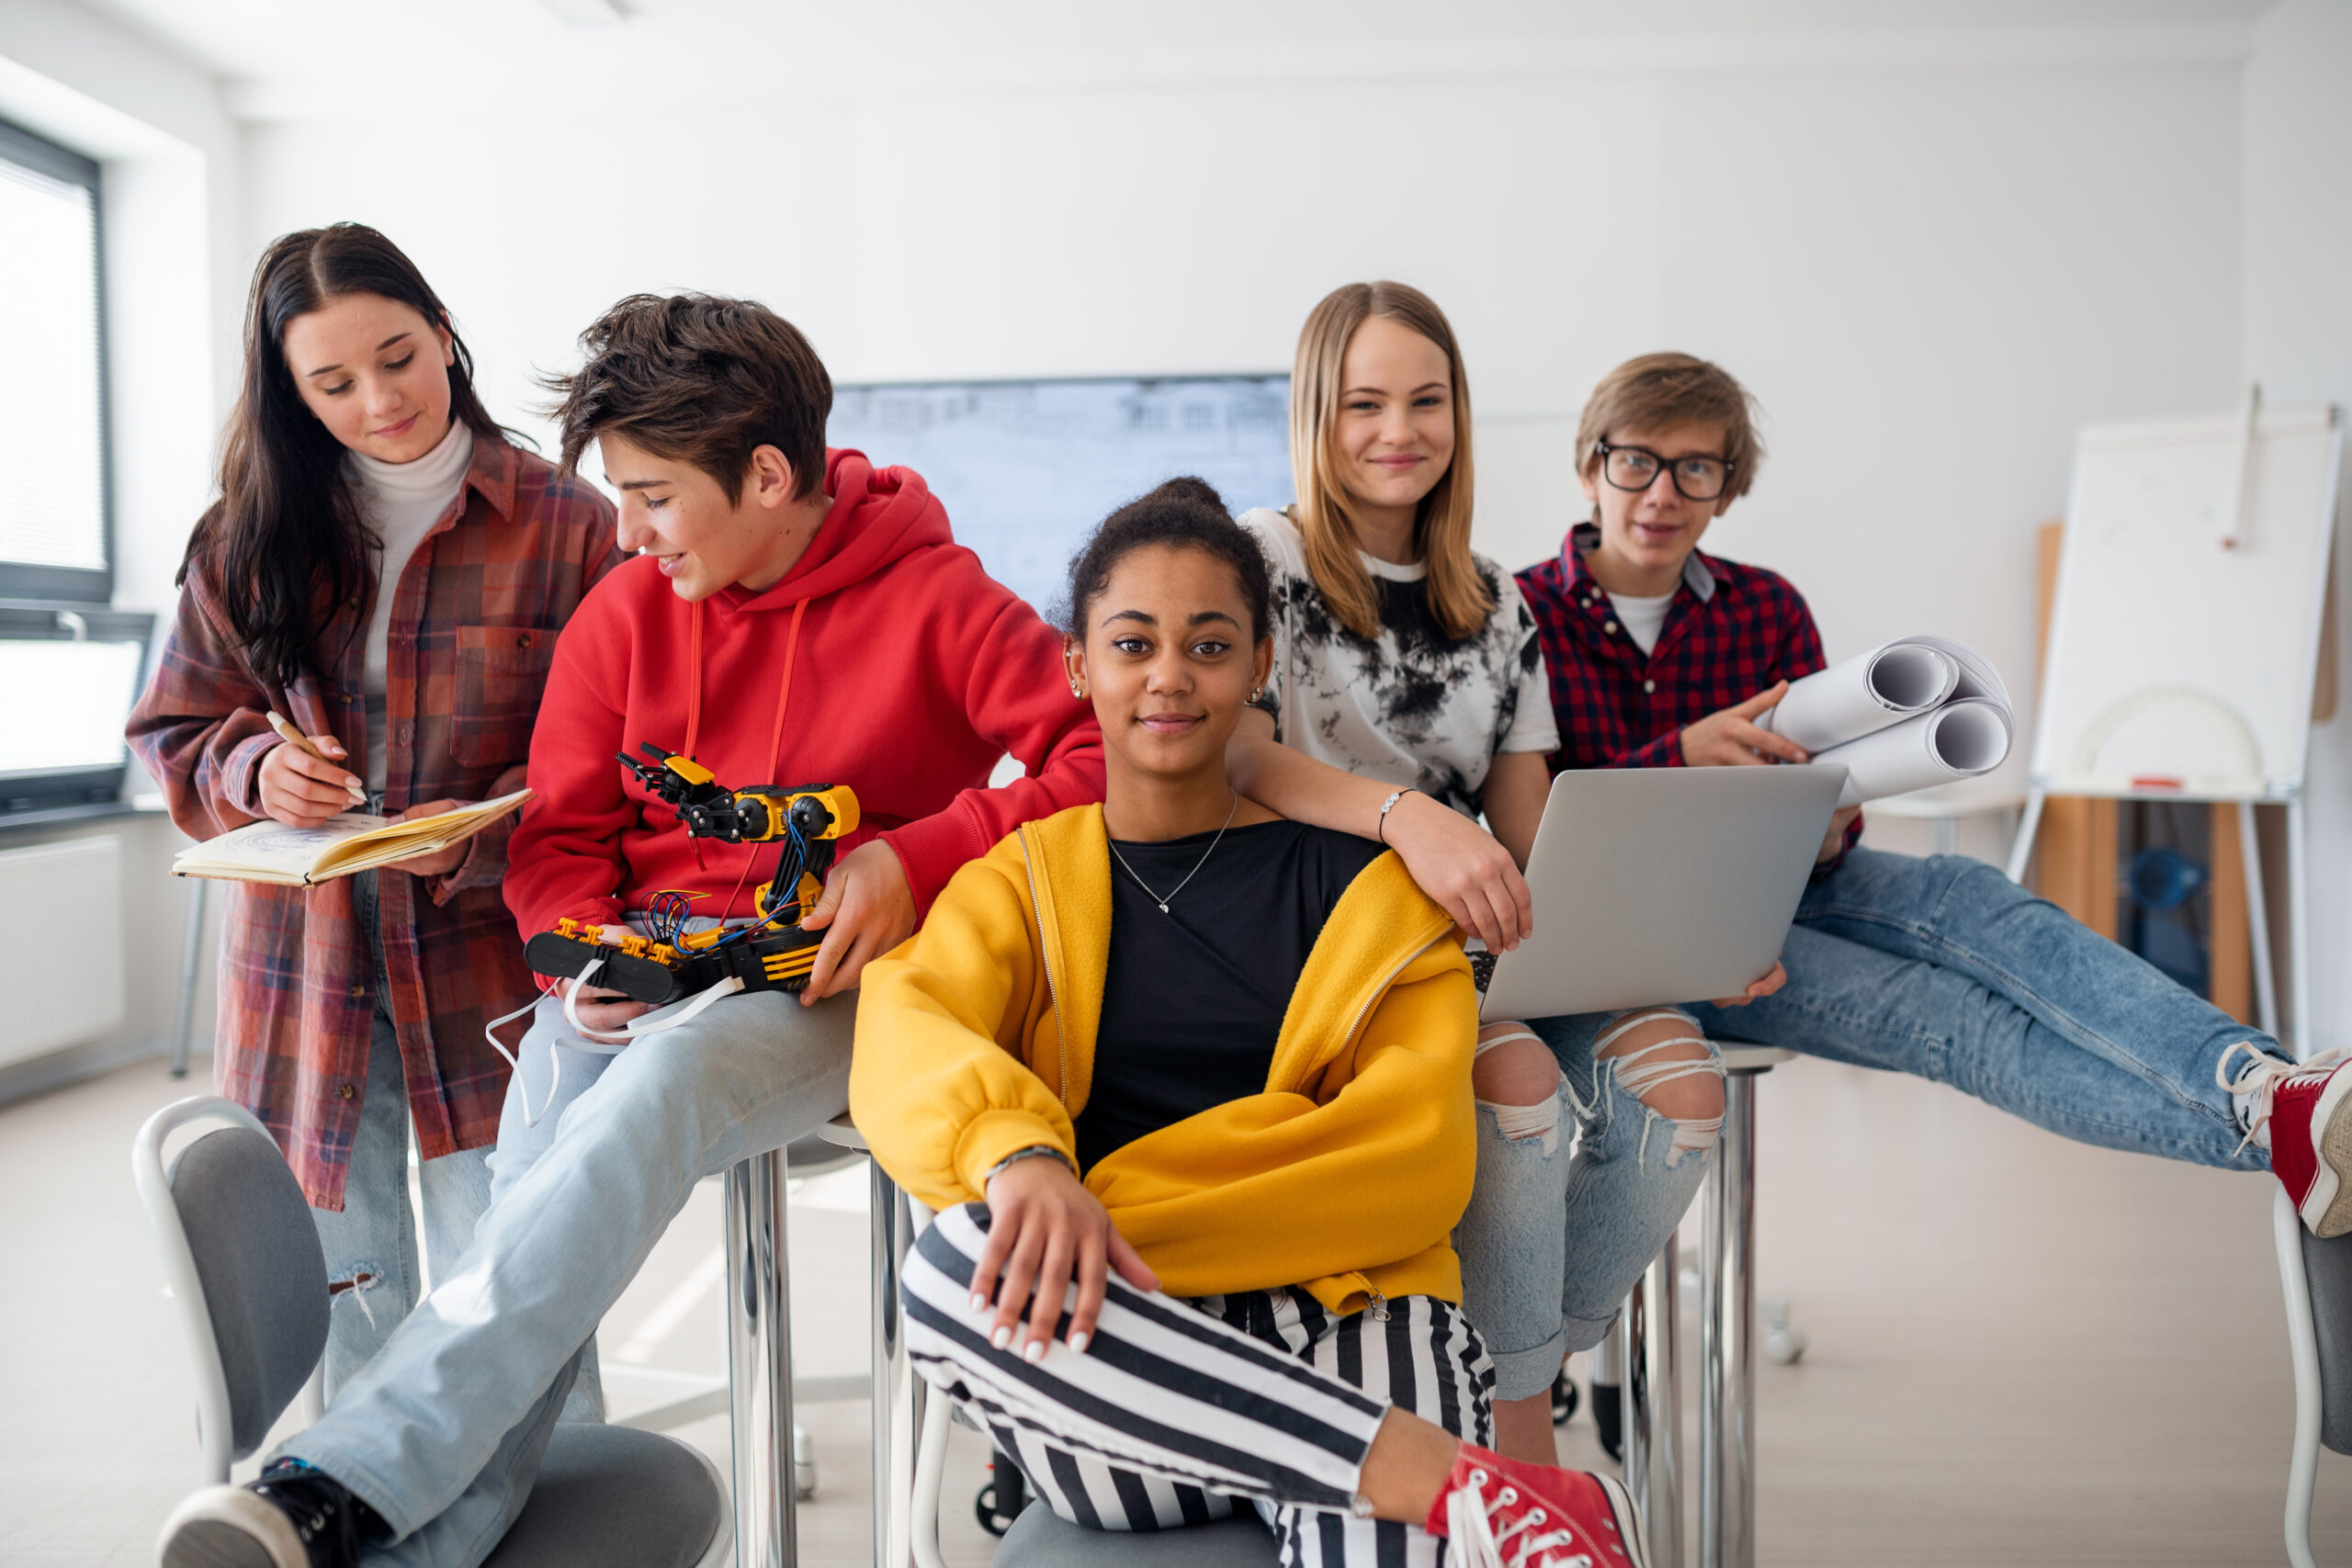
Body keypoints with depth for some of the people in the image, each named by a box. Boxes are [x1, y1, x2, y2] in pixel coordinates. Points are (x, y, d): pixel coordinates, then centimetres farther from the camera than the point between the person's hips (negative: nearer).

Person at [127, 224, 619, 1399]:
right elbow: (177, 737, 12)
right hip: (302, 980, 4)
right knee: (340, 1297, 15)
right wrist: (256, 768, -10)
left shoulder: (564, 526, -3)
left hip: (490, 967, -3)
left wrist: (487, 832, -21)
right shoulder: (247, 541, 8)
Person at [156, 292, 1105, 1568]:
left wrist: (916, 857, -18)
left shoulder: (936, 599, -5)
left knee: (664, 1085, -35)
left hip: (831, 977, -4)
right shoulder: (624, 612, 8)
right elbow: (560, 832, 13)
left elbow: (1106, 754, -11)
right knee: (542, 1170, -26)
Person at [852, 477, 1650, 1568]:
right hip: (1111, 1356, 4)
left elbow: (1421, 1153, -2)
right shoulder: (1021, 884, 15)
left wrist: (1113, 1219, -13)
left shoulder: (1359, 886, 12)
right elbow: (905, 1036, -6)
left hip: (1335, 1307, -3)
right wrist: (1022, 1160, -31)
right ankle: (1460, 1480, -25)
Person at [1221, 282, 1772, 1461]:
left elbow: (1530, 839, 11)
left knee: (1677, 1075, -20)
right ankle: (1520, 1430, -10)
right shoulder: (1266, 556, 0)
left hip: (1477, 933, 5)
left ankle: (1541, 1364, 1)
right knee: (1515, 1076, -31)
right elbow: (1238, 756, -18)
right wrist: (1406, 814, -36)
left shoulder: (1491, 600, 15)